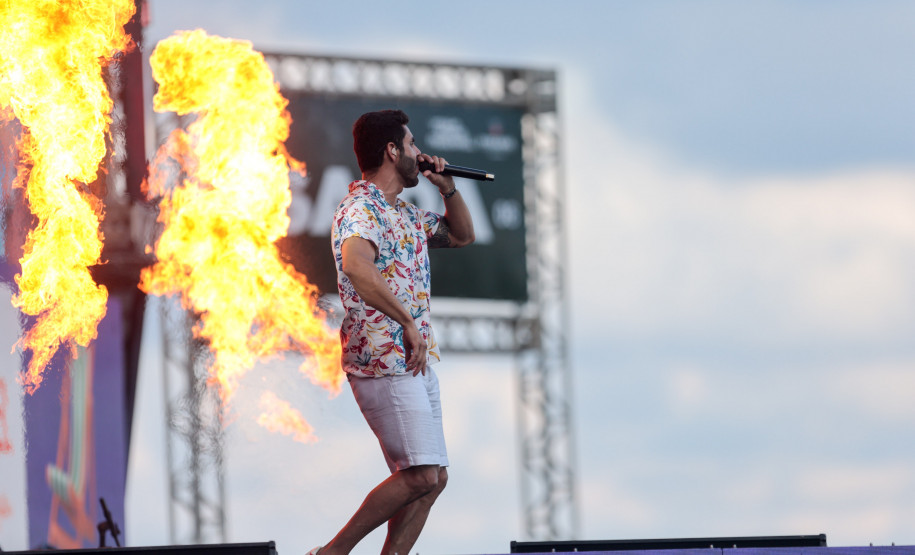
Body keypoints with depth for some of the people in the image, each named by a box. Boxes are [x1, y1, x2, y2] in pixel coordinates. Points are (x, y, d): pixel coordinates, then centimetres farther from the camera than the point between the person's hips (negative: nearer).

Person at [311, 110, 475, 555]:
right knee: (420, 476, -16)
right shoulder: (361, 209, -12)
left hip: (416, 362, 10)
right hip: (384, 362, -10)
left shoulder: (404, 214, 19)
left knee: (432, 478, 5)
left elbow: (461, 235, 34)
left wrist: (447, 188, 16)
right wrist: (408, 321, -30)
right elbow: (357, 267, -32)